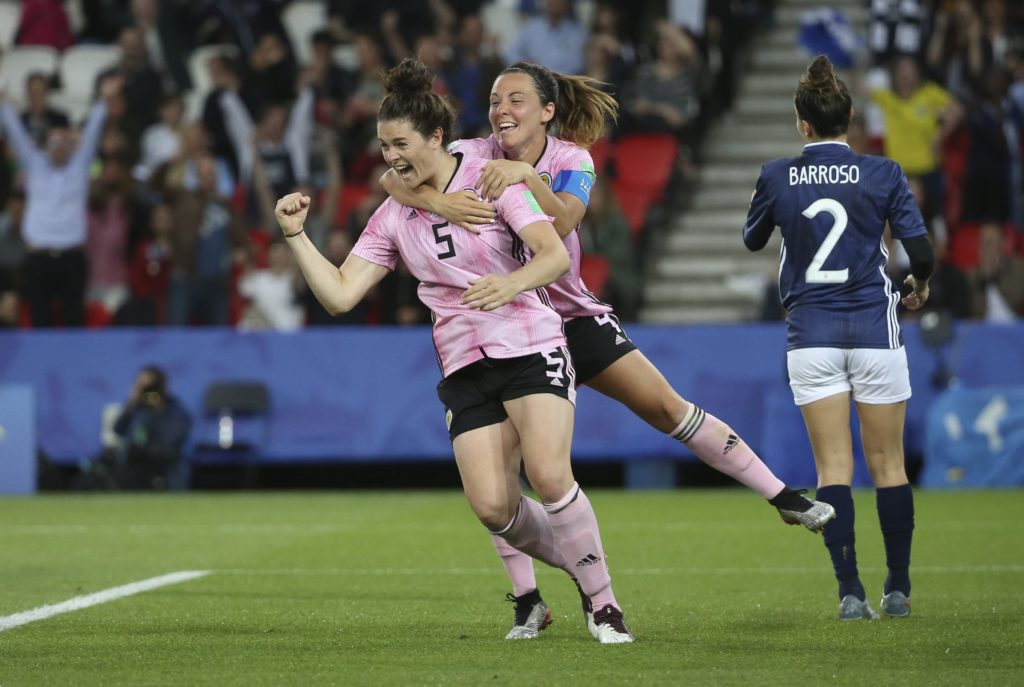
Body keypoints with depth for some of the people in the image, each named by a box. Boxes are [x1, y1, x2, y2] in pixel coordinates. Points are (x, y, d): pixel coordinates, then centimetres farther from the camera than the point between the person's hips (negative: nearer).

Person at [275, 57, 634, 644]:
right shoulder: (393, 216, 8)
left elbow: (556, 255, -14)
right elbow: (339, 294, 4)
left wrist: (509, 284, -32)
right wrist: (297, 234, -6)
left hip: (531, 347, -4)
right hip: (465, 368, 4)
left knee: (550, 477, -23)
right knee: (492, 505, -13)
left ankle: (604, 604, -8)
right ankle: (578, 563, 14)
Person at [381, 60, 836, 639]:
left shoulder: (573, 160, -8)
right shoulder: (471, 158, -12)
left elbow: (561, 222, -27)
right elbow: (393, 177, -25)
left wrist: (526, 176, -42)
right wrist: (434, 201, -44)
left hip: (572, 315, 1)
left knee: (667, 407, -5)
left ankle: (784, 498, 5)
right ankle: (528, 601, 3)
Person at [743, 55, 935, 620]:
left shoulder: (777, 178, -2)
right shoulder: (882, 175, -6)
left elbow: (752, 240, 15)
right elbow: (920, 251, -7)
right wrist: (919, 287, 15)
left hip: (811, 332, 1)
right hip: (875, 327, -1)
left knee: (833, 467, 1)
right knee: (888, 465, 9)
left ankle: (850, 592, -7)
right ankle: (898, 590, 14)